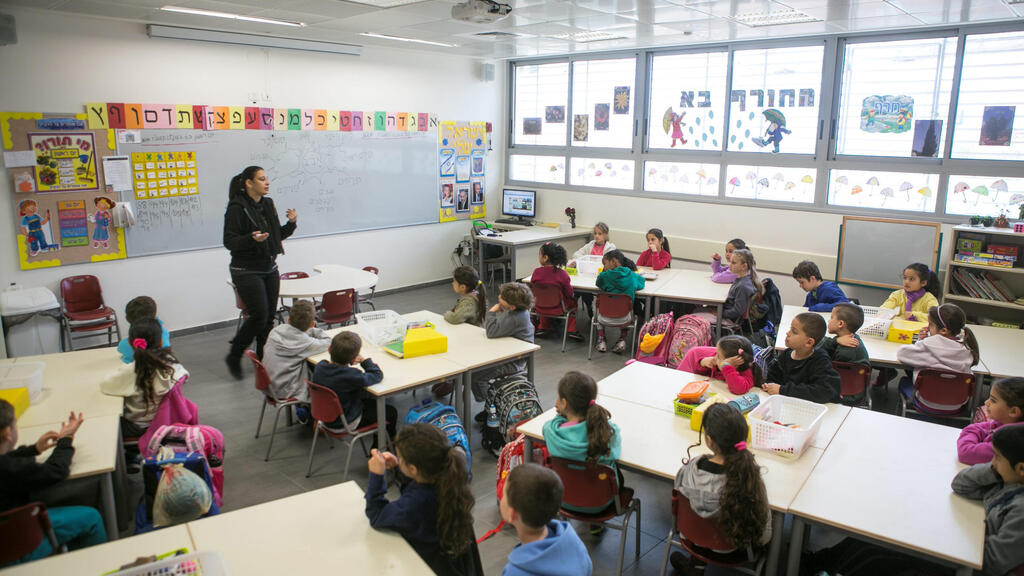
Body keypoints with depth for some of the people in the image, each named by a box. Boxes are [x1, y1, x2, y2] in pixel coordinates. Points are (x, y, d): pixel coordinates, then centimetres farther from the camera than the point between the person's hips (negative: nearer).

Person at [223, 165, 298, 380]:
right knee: (259, 316, -10)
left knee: (269, 317, 7)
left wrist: (291, 223, -1)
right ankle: (234, 357, 10)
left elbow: (277, 235, 17)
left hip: (269, 269, 7)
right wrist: (252, 239, -31)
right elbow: (229, 241, -15)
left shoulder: (268, 204, 10)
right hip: (247, 271, -7)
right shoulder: (237, 209, -12)